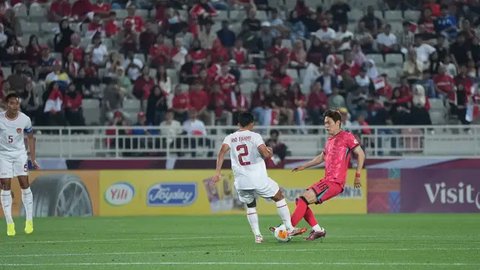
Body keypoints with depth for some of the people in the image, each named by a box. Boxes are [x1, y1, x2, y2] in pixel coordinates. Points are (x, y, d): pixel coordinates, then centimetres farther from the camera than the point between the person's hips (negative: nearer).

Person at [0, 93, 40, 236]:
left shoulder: (25, 119, -9)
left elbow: (30, 138, 6)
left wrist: (33, 159, 3)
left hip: (20, 153, 1)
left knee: (24, 184, -7)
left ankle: (29, 220, 4)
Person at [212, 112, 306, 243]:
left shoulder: (230, 138, 8)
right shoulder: (254, 136, -2)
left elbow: (222, 152, -9)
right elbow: (266, 154, -12)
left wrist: (218, 172, -12)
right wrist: (270, 152, 11)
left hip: (241, 182, 3)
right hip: (258, 179, -3)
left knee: (250, 205, 24)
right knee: (279, 197, 15)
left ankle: (257, 235, 12)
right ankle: (289, 228, 13)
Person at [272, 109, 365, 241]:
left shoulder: (346, 137, -5)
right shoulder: (330, 140, 20)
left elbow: (361, 154, -5)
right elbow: (321, 157, 34)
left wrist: (357, 176, -8)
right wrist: (303, 166, 30)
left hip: (335, 182, -9)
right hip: (327, 180, 9)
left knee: (304, 199, -17)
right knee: (300, 201, 5)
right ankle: (317, 230, 5)